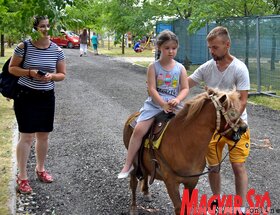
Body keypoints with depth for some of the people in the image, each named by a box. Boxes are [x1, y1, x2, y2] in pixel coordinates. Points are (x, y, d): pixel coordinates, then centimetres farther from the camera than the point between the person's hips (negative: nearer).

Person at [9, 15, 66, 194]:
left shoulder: (57, 50, -1)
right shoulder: (24, 46, -10)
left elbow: (62, 74, 5)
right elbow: (12, 68, -4)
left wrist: (52, 76, -17)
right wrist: (29, 72, -20)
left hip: (47, 97, 4)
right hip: (25, 96, -4)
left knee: (44, 135, 13)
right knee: (27, 136, -5)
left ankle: (40, 169, 34)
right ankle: (22, 177, 4)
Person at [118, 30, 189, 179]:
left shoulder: (180, 68, 7)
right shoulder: (153, 67, 0)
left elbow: (185, 88, 3)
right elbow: (152, 89, -7)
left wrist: (177, 100, -17)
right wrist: (163, 105, -17)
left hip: (174, 105, 2)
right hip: (155, 103, -2)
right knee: (139, 129, -18)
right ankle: (128, 165, -7)